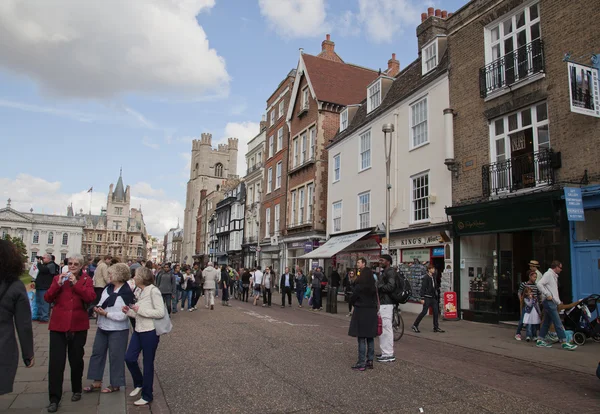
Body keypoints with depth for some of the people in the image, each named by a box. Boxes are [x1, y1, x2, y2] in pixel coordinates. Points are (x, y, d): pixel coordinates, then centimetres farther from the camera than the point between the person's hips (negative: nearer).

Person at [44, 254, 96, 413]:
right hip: (58, 326, 1)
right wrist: (58, 284, -16)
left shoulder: (86, 280, 2)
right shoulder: (58, 278, 6)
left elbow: (91, 297, -15)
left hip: (78, 326, 0)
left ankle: (77, 390, 33)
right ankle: (54, 399, 6)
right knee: (56, 362, -3)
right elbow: (47, 298, -3)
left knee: (76, 360, 14)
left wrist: (76, 283, -19)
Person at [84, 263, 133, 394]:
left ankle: (115, 384, 21)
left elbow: (123, 315, -21)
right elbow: (101, 302, 13)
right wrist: (98, 308, -8)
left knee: (115, 356, 5)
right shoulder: (108, 287, 2)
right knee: (97, 353, 15)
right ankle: (97, 382, 30)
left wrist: (106, 313, -23)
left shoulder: (126, 293, -20)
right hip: (102, 327, 8)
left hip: (118, 330, -8)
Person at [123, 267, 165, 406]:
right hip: (138, 330, 8)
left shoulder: (153, 291, -17)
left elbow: (161, 312, -22)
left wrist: (140, 309, -21)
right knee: (129, 358, 9)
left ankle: (147, 396, 19)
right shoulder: (142, 292, 10)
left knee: (148, 363, 4)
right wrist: (129, 311, -1)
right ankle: (139, 384, 34)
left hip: (150, 332, -8)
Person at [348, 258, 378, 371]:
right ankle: (370, 361, 19)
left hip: (361, 310, -8)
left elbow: (354, 295, -12)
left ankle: (361, 363, 0)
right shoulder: (372, 281, 7)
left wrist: (353, 302, 7)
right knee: (370, 337, 13)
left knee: (361, 338, -3)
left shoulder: (360, 282, -16)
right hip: (372, 310, 8)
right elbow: (375, 294, 11)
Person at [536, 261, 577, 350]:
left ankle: (540, 341, 14)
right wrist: (547, 295, -21)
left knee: (546, 322, 11)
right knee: (558, 323, -9)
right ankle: (564, 342, -8)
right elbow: (539, 284, -23)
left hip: (552, 302, 10)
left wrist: (559, 302, 20)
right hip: (549, 302, -10)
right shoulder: (548, 274, -9)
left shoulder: (554, 276, 21)